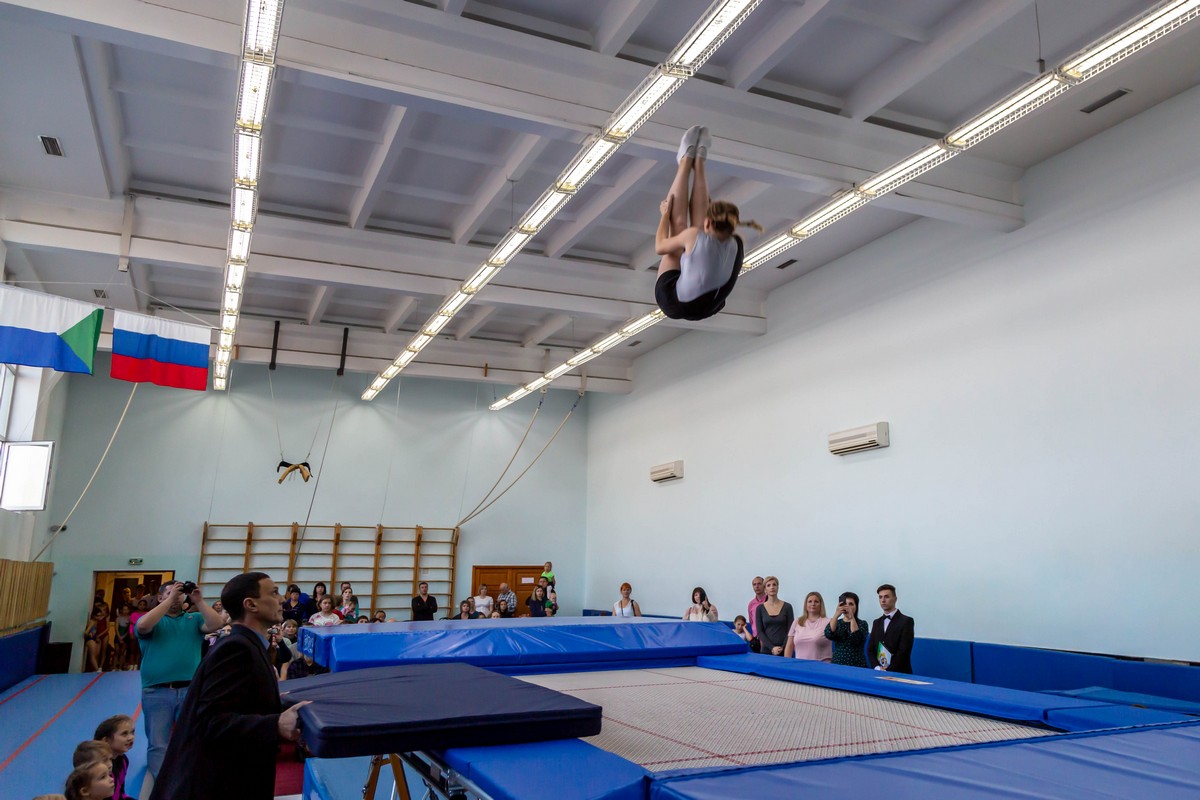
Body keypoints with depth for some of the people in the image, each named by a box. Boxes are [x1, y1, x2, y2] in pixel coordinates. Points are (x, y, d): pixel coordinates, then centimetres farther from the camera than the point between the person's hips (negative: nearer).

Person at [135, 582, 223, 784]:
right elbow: (142, 626, -17)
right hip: (157, 691, -1)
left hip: (190, 690, 2)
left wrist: (198, 601, -9)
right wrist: (170, 599, -15)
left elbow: (216, 624, -6)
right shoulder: (153, 620, 7)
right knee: (158, 744, 1)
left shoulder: (194, 618, 12)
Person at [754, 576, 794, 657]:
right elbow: (760, 632, 0)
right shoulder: (760, 609, 4)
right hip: (766, 650, 1)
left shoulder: (787, 607, 2)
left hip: (784, 651, -1)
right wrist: (772, 648, -11)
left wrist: (782, 648, -11)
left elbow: (790, 630, -1)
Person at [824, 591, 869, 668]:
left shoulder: (862, 624, 2)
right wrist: (836, 615, -23)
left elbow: (856, 639, -18)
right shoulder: (836, 623, 8)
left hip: (857, 665, -2)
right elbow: (828, 635, -14)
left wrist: (852, 618, -23)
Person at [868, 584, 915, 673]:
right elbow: (870, 649, 8)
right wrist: (877, 668, -9)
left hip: (899, 673, -4)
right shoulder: (876, 623, 13)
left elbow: (904, 651, -11)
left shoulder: (906, 621, -4)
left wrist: (889, 670, -16)